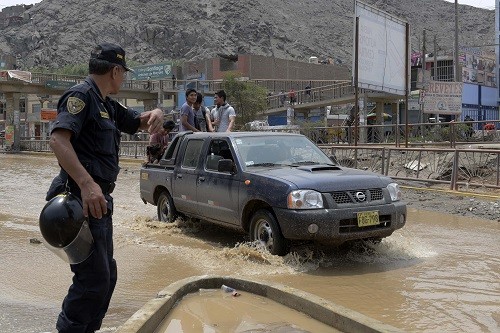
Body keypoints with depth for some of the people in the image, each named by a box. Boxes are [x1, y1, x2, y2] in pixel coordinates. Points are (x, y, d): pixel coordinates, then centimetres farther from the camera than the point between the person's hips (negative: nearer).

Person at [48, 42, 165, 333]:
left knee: (107, 276, 17)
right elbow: (58, 138, -26)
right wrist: (87, 184, -36)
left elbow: (138, 122, 30)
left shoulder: (107, 104, 17)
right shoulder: (81, 95, -11)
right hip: (84, 199, -10)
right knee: (94, 279, -10)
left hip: (100, 199, 10)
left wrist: (156, 113, 4)